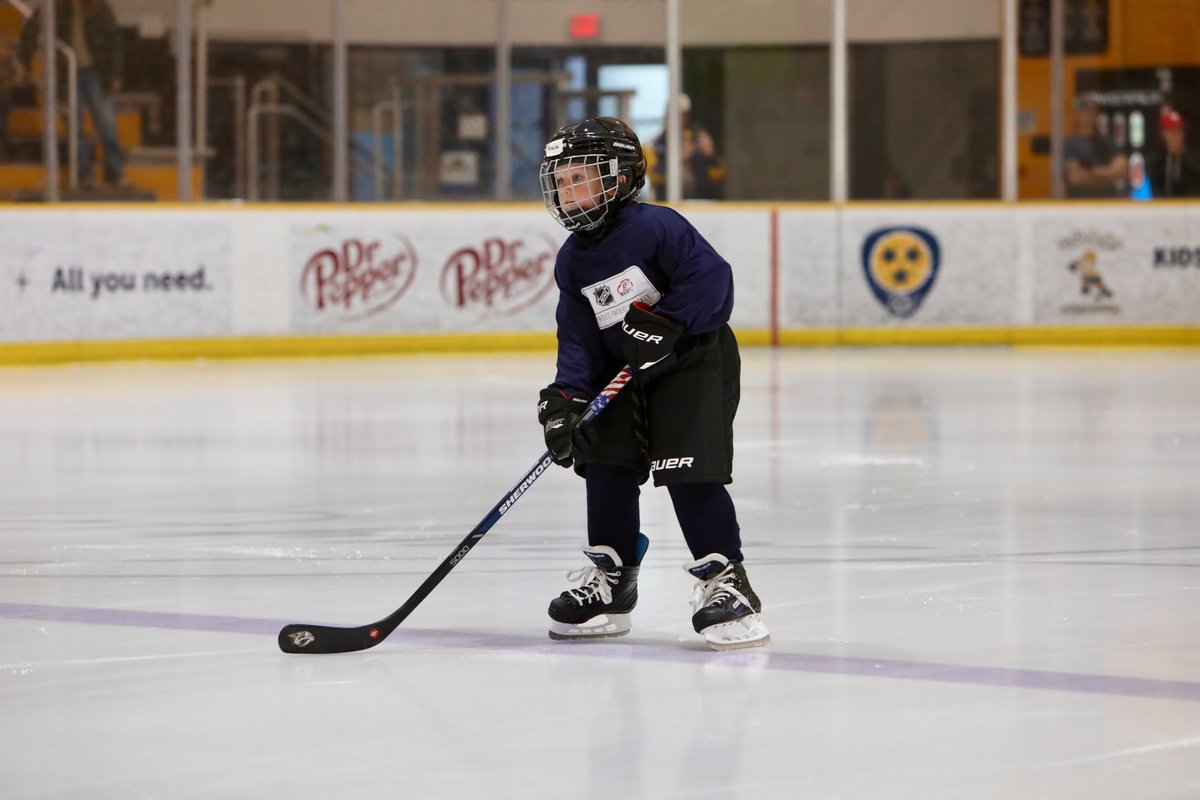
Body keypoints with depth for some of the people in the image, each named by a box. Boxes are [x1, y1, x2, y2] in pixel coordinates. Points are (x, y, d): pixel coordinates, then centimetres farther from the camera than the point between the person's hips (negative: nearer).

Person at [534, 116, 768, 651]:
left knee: (689, 470, -16)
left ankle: (725, 582, -10)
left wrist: (664, 321, -29)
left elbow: (710, 276, -23)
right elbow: (578, 336, 4)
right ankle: (609, 578, 19)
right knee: (605, 463, 4)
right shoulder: (572, 261, 6)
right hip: (626, 374, 8)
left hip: (696, 361, -8)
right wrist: (566, 396, -9)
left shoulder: (654, 226, -16)